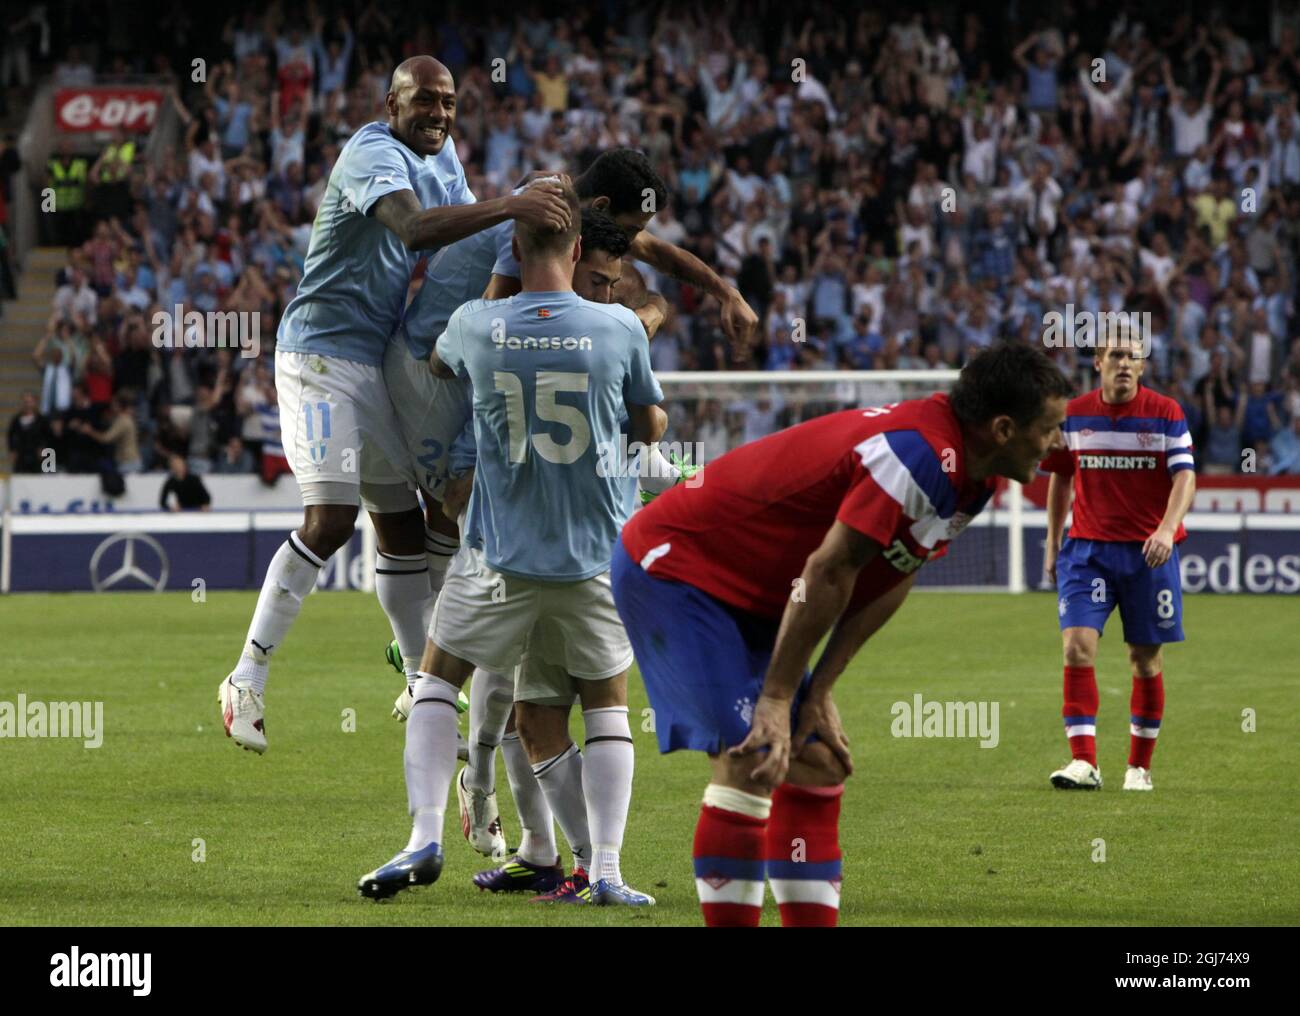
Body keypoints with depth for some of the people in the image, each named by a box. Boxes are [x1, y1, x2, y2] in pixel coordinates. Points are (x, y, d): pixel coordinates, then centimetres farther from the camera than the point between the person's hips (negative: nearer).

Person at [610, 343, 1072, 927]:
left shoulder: (970, 475, 3)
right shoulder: (921, 457, -29)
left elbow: (890, 582, 7)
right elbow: (827, 574, -27)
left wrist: (817, 695, 2)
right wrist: (778, 699, -20)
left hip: (749, 594, 10)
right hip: (674, 566, -10)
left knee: (817, 765, 7)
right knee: (750, 763, -19)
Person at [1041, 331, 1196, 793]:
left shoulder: (1165, 413, -3)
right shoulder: (1072, 415, 3)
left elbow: (1185, 477, -10)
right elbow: (1060, 478, 15)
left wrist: (1167, 529, -27)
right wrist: (1052, 543, 14)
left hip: (1148, 551, -1)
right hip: (1088, 547, 1)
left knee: (1146, 656, 6)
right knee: (1077, 645, -15)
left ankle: (1140, 766, 18)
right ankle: (1083, 762, -17)